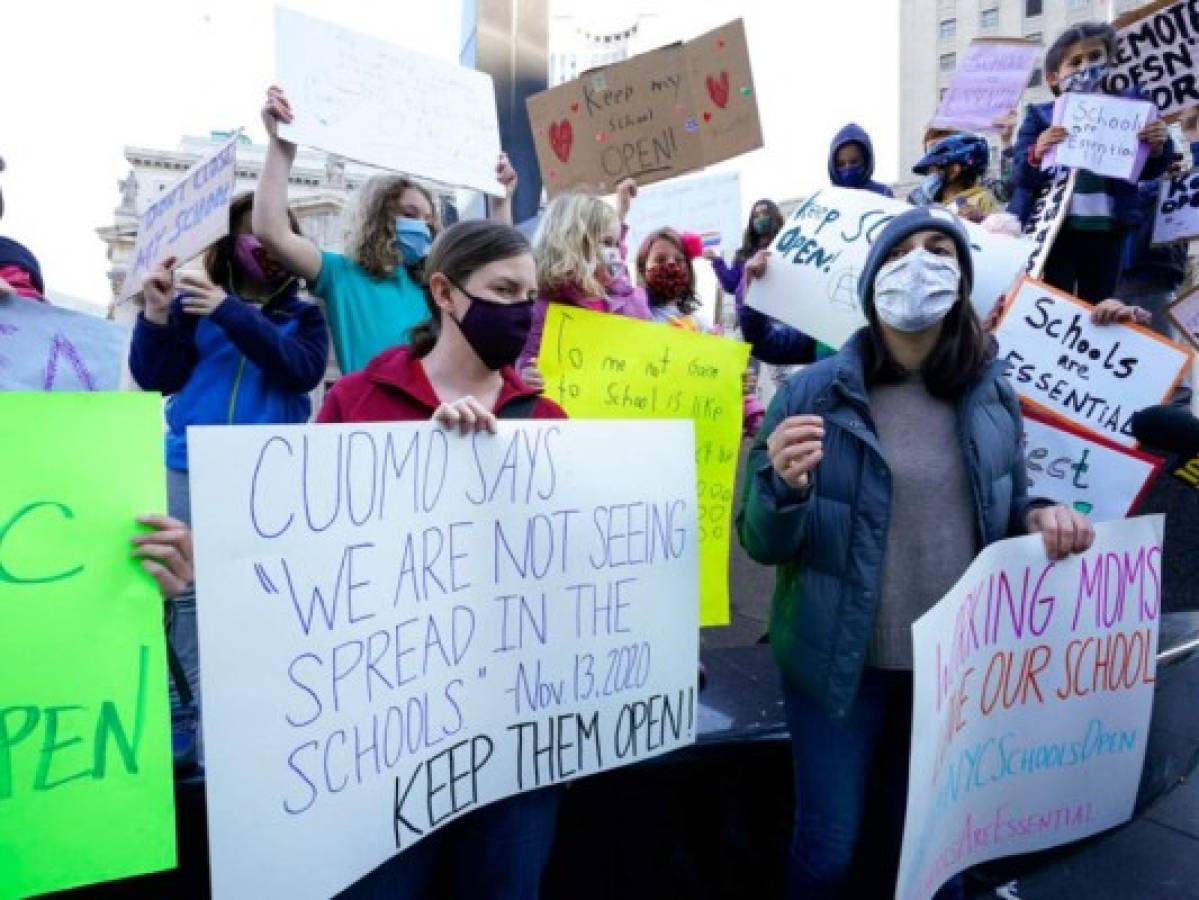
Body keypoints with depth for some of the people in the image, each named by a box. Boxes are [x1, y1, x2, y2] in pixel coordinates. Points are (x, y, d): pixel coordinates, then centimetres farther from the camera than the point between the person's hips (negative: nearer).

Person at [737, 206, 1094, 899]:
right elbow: (762, 543, -11)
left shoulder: (994, 394, -1)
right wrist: (786, 487, -32)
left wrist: (1040, 518, -8)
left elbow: (1005, 506, 14)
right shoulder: (816, 392, -12)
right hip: (842, 661, -3)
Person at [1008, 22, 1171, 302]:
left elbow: (1147, 172, 13)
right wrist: (1037, 154, -25)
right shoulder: (1041, 116, 2)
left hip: (1107, 227, 3)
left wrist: (1158, 147, -7)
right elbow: (1020, 177, -6)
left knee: (1098, 306, 10)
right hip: (1057, 227, -3)